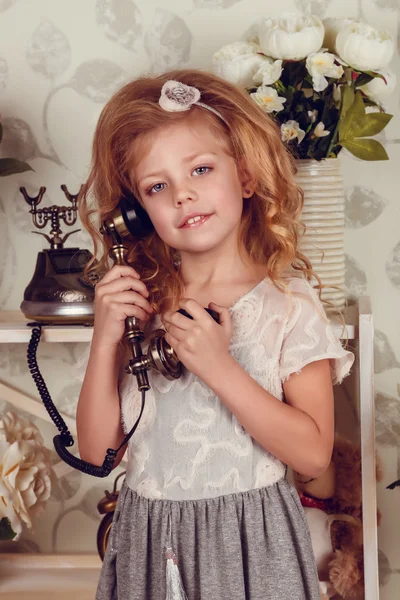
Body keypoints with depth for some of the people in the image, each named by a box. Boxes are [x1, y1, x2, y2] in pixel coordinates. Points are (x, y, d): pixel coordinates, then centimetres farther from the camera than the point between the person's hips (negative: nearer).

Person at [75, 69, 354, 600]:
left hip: (251, 545, -3)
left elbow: (313, 454, -14)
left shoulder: (290, 302, -9)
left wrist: (218, 367, -21)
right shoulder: (136, 302, -1)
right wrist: (105, 342, -13)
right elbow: (97, 451, -1)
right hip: (149, 543, 3)